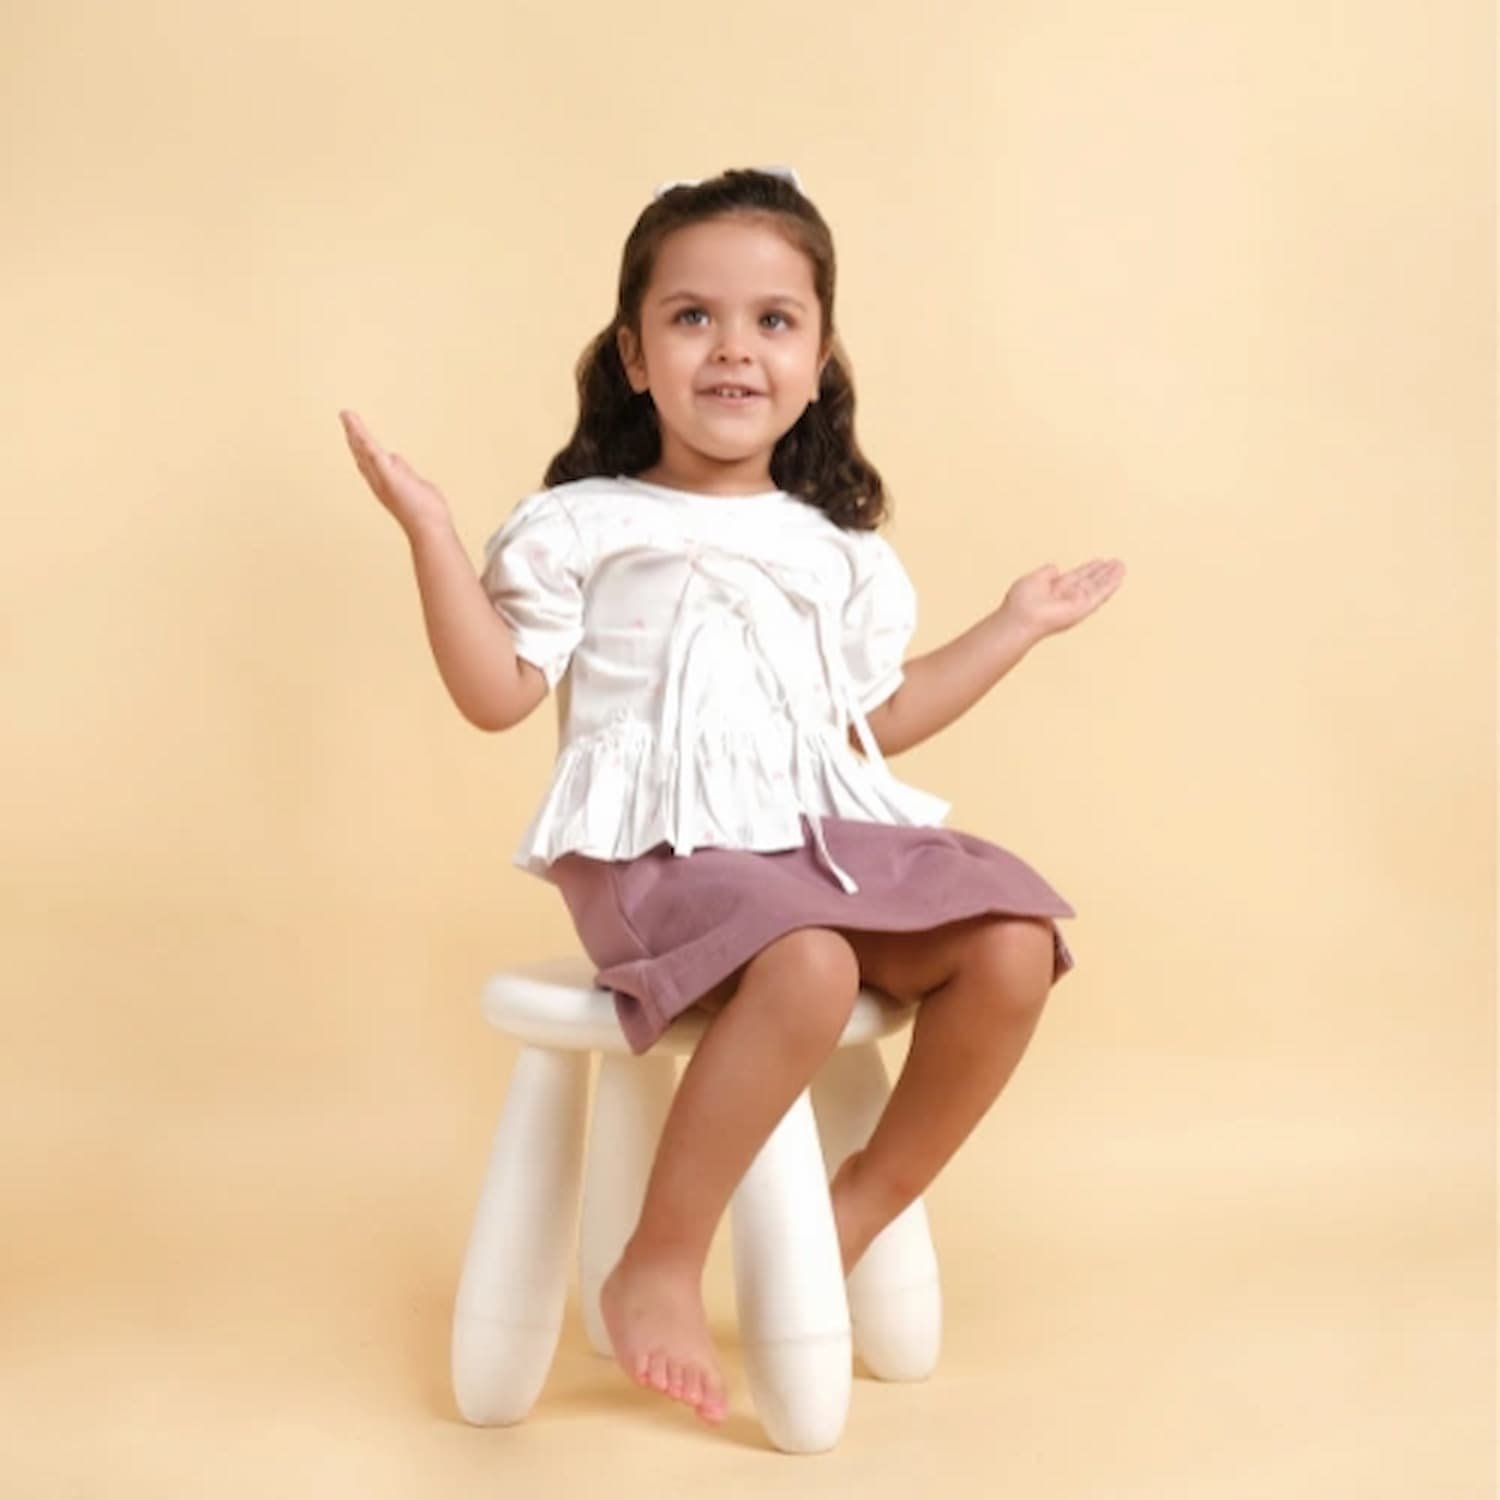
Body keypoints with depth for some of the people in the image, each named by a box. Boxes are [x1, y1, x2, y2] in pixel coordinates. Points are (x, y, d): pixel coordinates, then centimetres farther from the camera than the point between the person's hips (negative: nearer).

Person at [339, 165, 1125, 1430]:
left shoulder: (840, 549, 17)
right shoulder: (582, 525, 3)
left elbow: (875, 719, 23)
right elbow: (500, 695, -1)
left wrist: (1015, 627, 25)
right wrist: (432, 535, -8)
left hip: (831, 836, 6)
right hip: (665, 852, -6)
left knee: (1013, 947, -16)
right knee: (807, 968, -35)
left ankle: (864, 1203, 3)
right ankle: (658, 1266, -18)